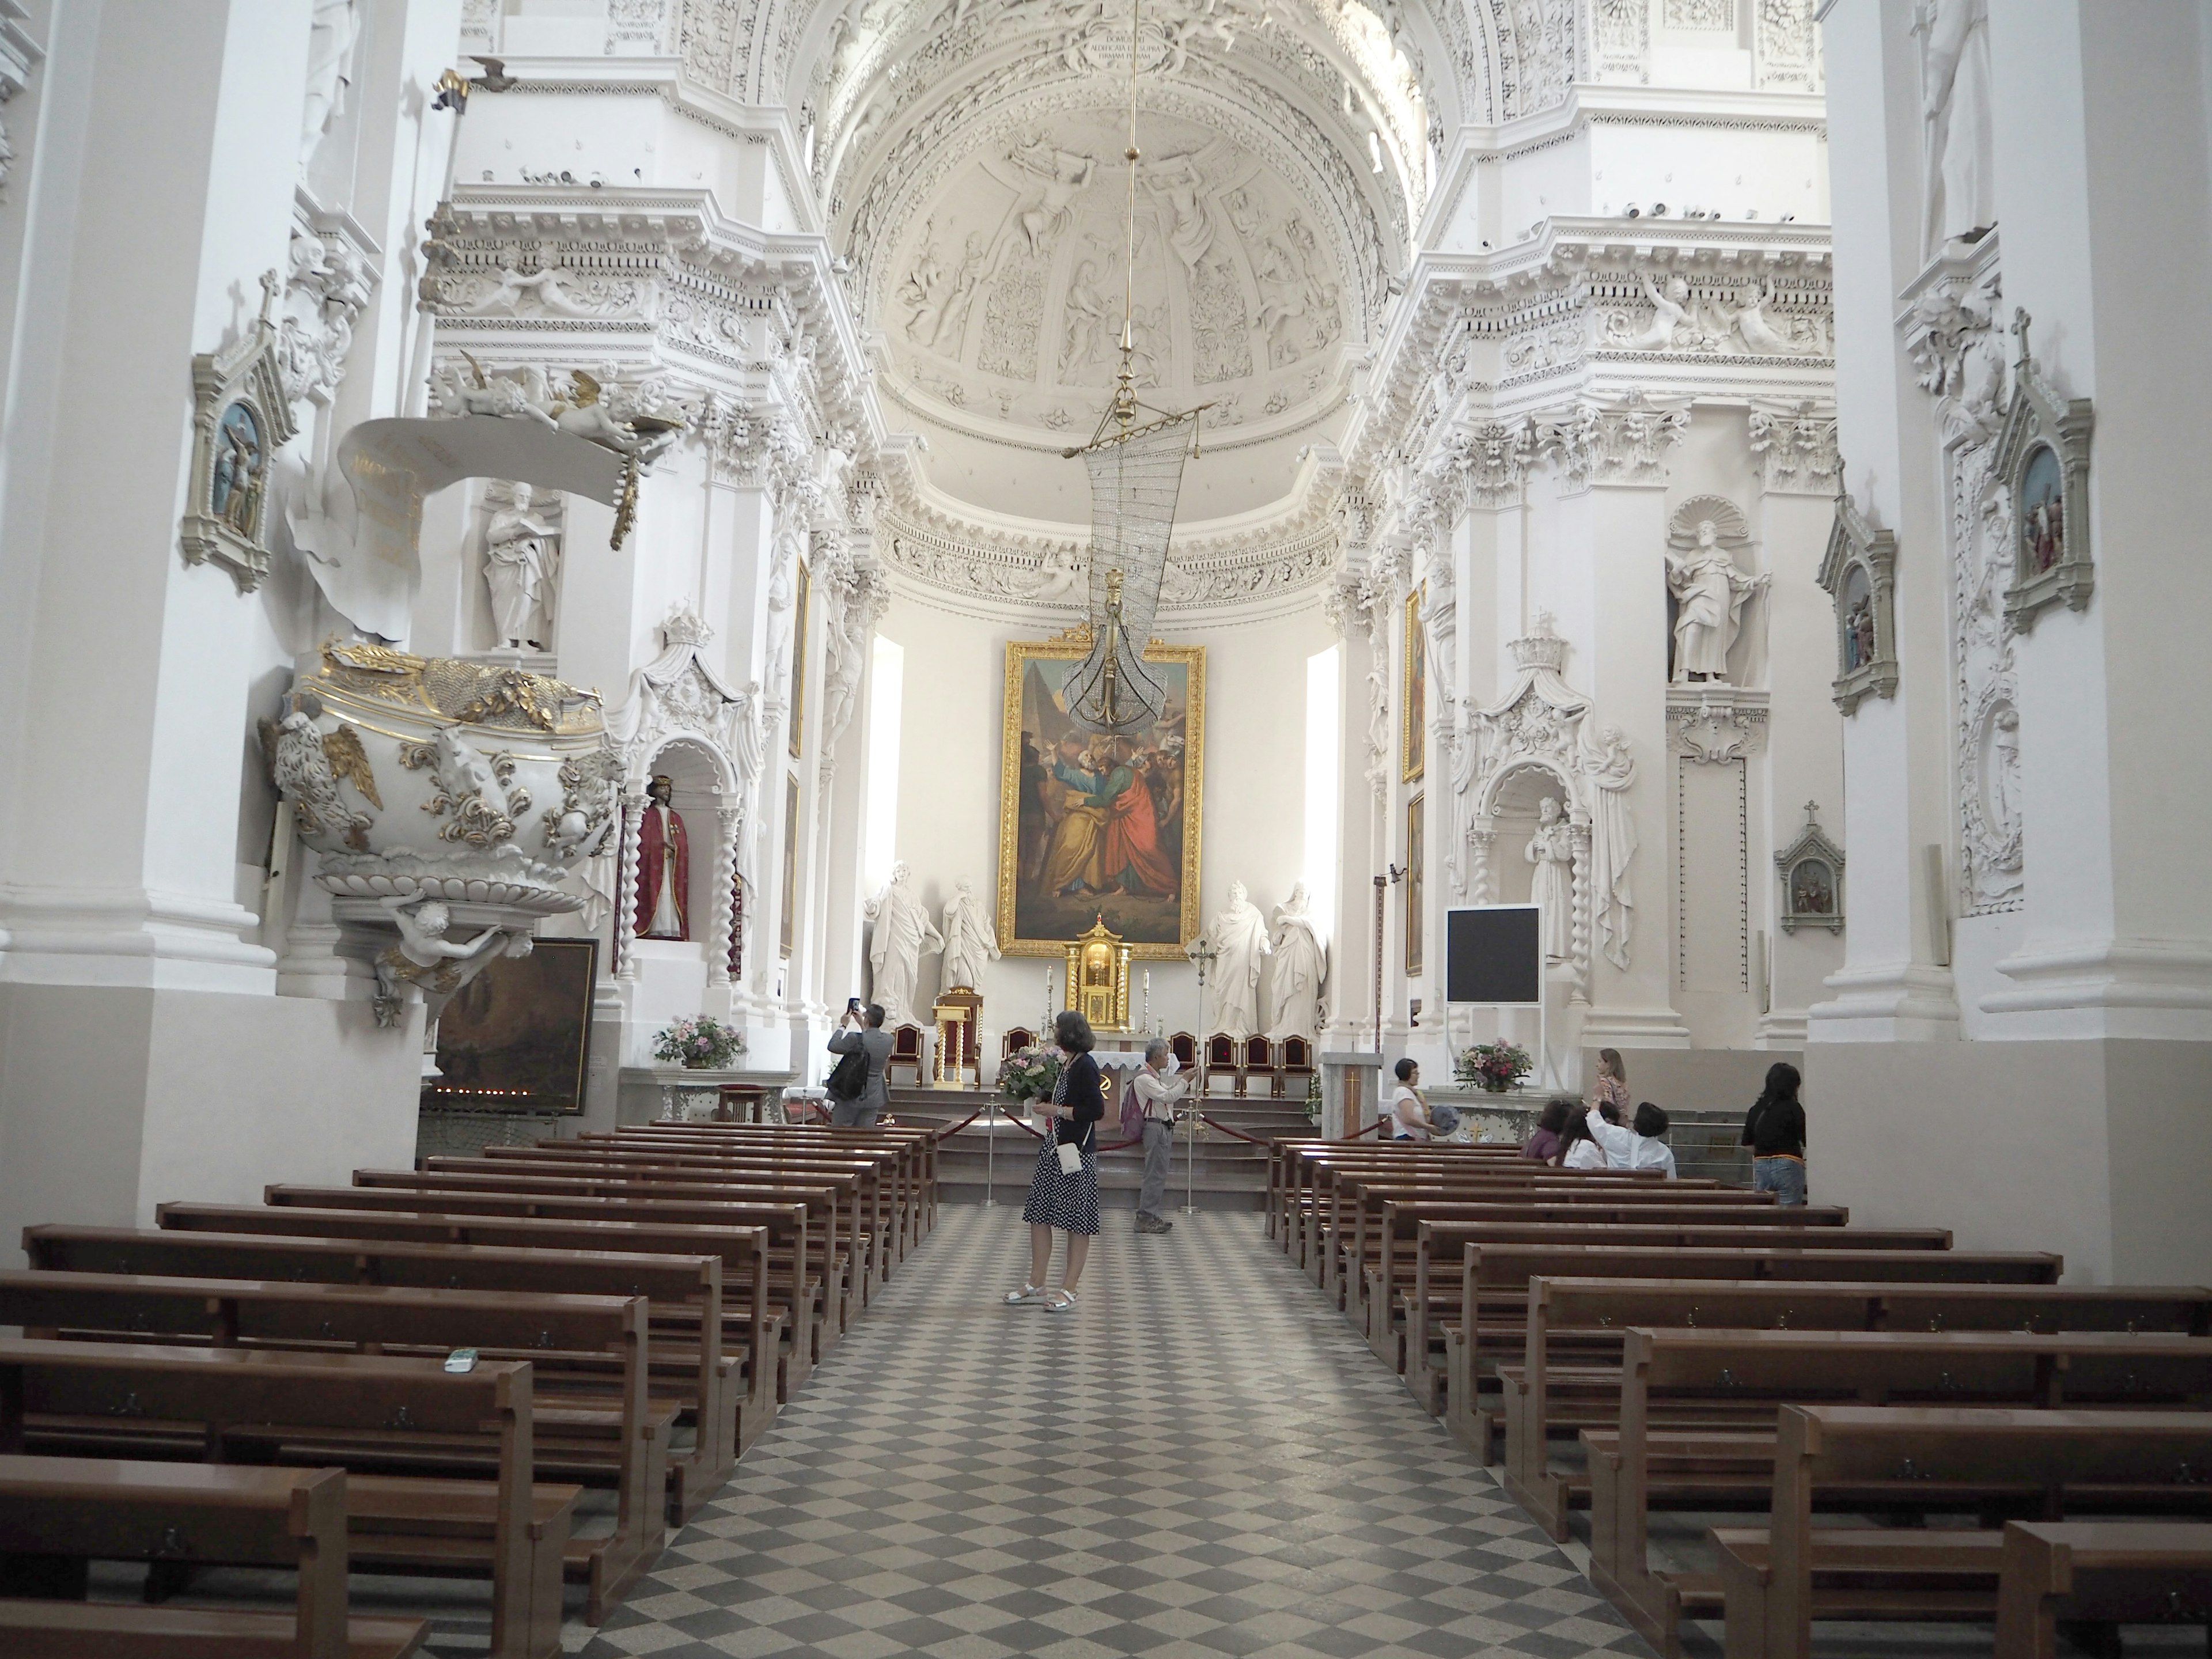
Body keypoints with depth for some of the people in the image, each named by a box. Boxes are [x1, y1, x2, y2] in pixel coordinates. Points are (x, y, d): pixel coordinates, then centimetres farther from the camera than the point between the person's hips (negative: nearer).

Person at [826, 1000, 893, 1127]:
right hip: (873, 1098, 4)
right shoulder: (888, 1040, -3)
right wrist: (862, 1024, 24)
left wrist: (843, 1026, 6)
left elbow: (832, 1046, -4)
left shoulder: (855, 1038, -20)